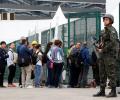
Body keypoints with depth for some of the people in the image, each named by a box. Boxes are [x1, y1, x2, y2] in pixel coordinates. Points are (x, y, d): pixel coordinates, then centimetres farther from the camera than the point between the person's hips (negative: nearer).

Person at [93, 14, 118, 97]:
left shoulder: (112, 30, -8)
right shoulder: (104, 30, 18)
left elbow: (113, 42, -20)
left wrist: (103, 50, -15)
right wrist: (99, 48, 5)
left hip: (110, 54, -9)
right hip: (103, 55, 9)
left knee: (111, 73, -8)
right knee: (102, 73, 9)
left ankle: (113, 92, -6)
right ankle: (102, 91, 13)